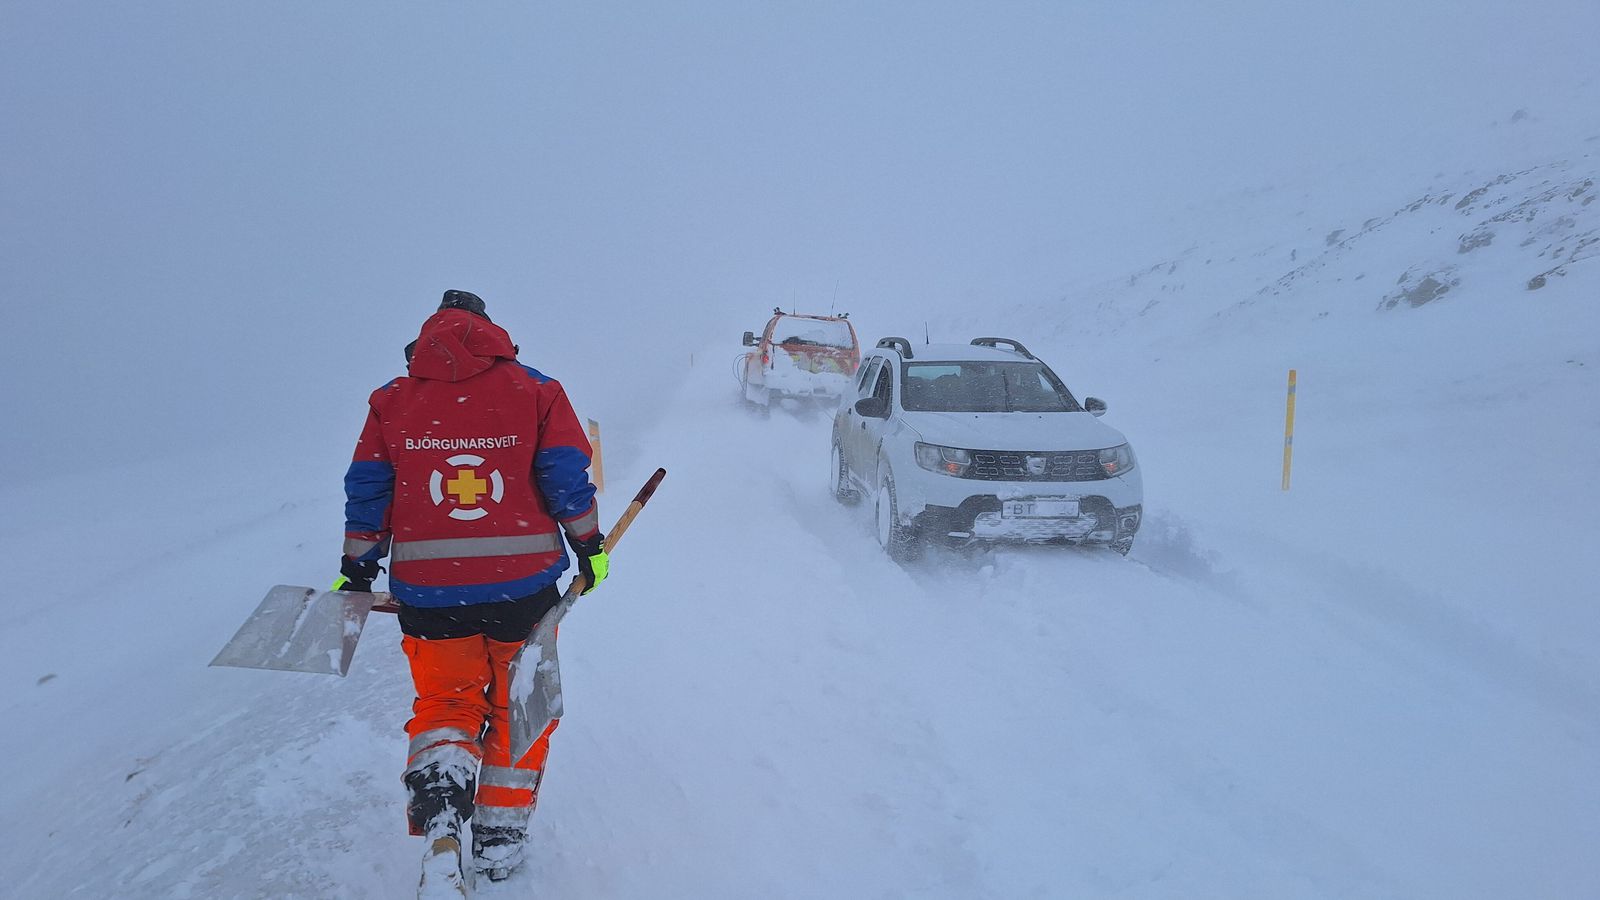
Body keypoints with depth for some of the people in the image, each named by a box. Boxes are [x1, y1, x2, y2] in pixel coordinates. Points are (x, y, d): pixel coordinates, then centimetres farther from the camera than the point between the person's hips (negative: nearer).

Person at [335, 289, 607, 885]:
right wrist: (590, 546, 10)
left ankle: (438, 782, -13)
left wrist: (356, 572, 14)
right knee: (517, 707, 16)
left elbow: (366, 494, 5)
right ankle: (499, 841, 20)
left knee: (446, 701, 16)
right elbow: (567, 478, -2)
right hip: (523, 585, 0)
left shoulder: (392, 402, 5)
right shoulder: (535, 391, 2)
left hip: (428, 590, 1)